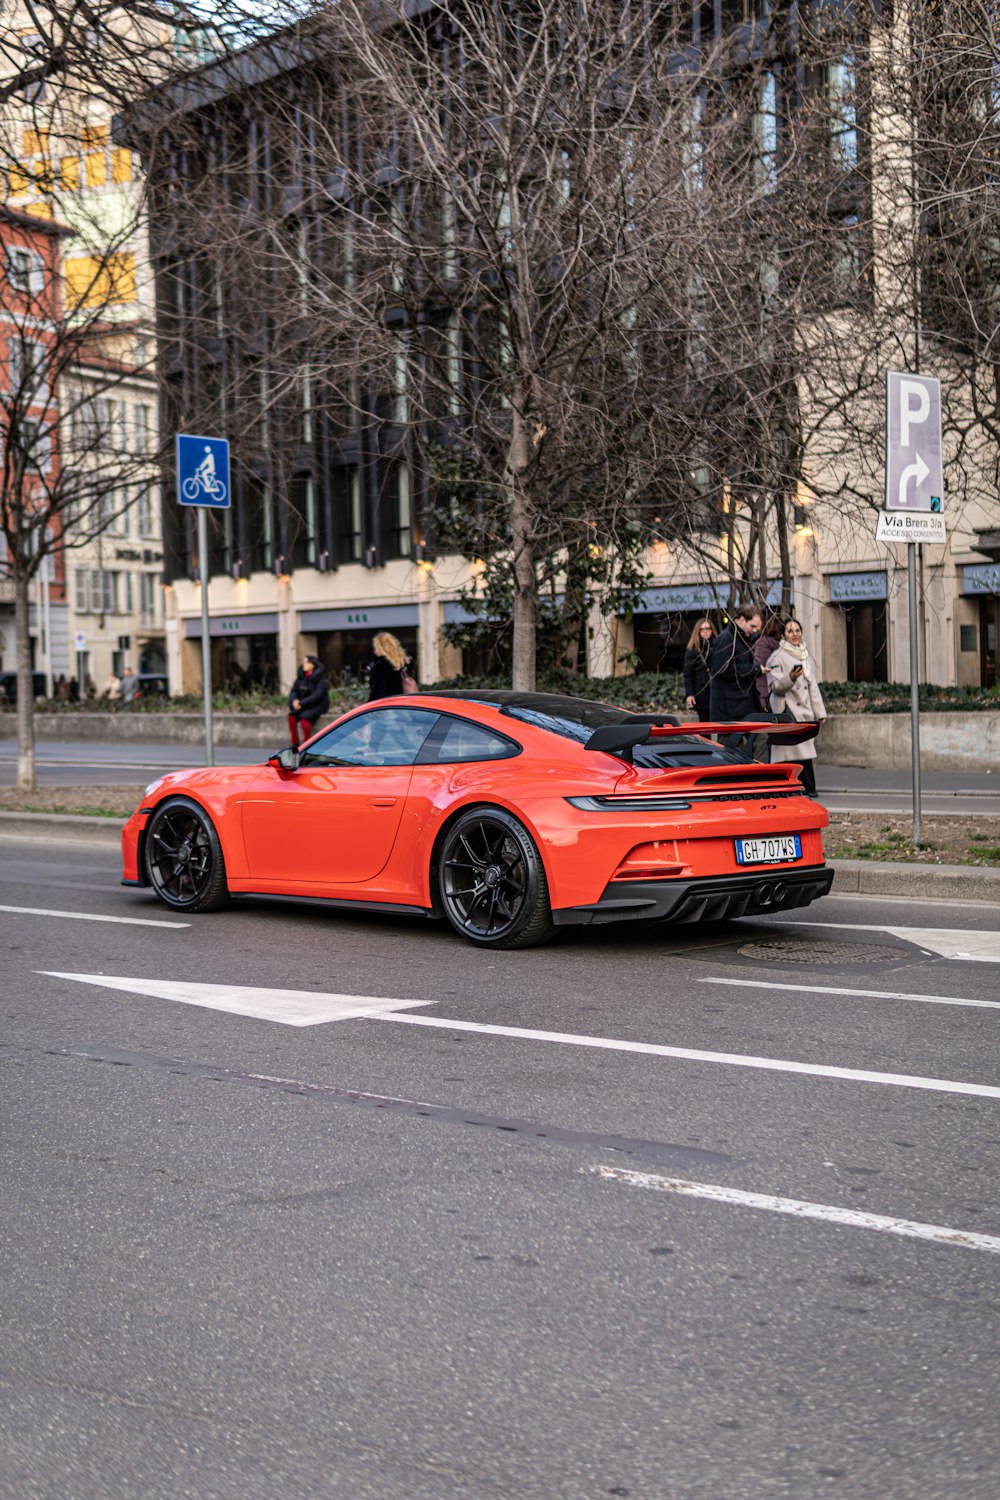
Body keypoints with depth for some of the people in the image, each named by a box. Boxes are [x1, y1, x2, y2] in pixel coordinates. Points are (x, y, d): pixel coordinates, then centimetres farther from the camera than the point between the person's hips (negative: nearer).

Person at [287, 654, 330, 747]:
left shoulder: (320, 678, -11)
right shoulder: (301, 676, 7)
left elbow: (318, 695, -20)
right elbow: (294, 691, 8)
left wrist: (301, 703, -23)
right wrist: (294, 700, -15)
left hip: (317, 705, -6)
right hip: (304, 706, 6)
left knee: (304, 717, -31)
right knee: (292, 715, -20)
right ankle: (294, 744, -14)